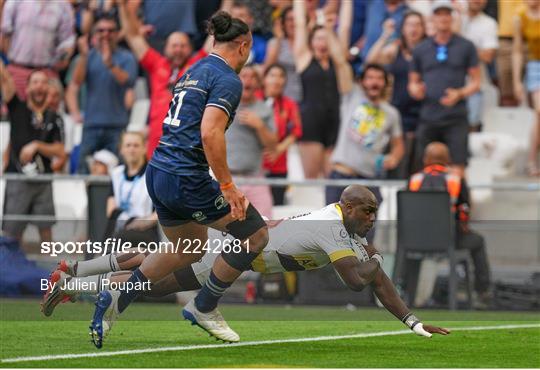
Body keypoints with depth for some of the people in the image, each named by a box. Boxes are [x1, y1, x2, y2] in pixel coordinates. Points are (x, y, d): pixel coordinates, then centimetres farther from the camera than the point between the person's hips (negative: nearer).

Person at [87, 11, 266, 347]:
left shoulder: (194, 72, 17)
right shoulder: (228, 80, -11)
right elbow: (210, 133, -24)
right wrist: (228, 187, -19)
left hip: (158, 173, 9)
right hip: (186, 179, -9)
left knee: (189, 248, 29)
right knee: (256, 234, 4)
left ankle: (117, 300, 19)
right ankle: (204, 307, 13)